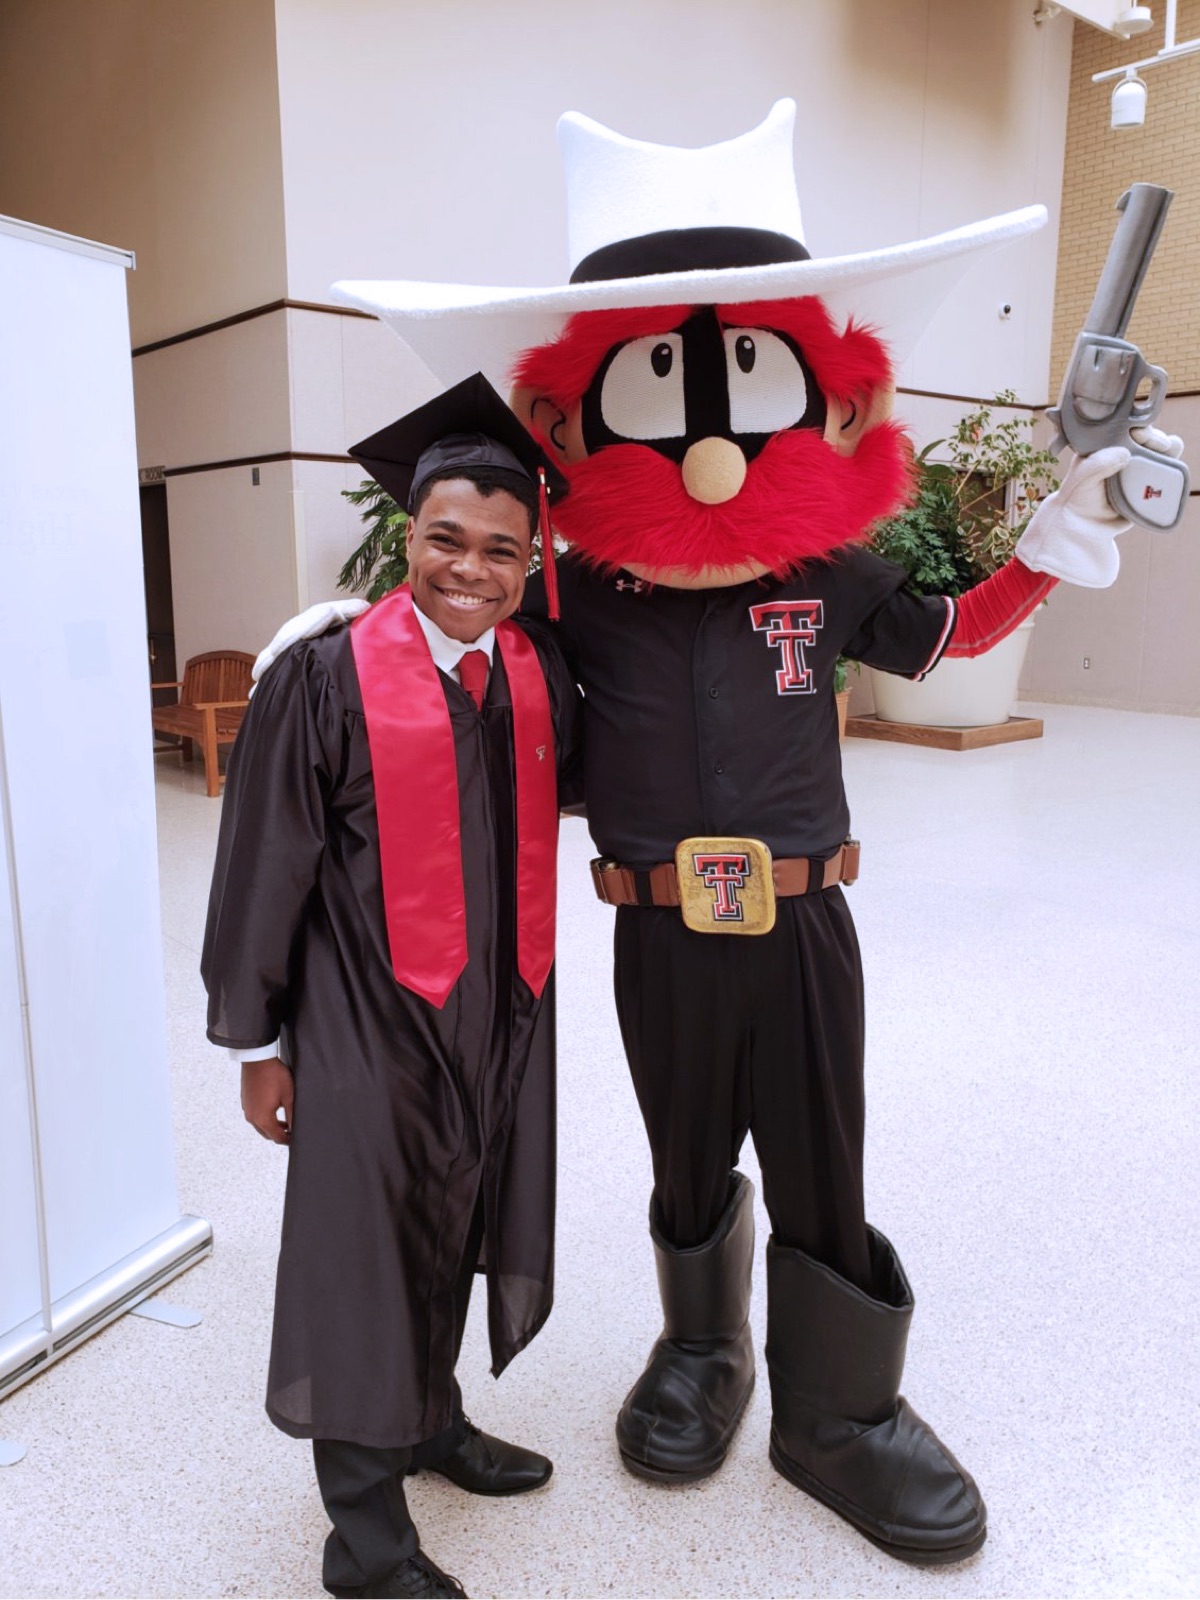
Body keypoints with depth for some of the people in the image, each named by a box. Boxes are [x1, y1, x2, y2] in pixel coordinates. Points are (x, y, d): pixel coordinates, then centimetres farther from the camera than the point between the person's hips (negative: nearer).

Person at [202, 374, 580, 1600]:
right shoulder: (327, 675, -15)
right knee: (362, 1253, 6)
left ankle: (432, 1418, 46)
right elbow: (263, 868, -10)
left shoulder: (541, 674, -1)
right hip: (369, 1022, -5)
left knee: (454, 1231, 21)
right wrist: (257, 1041, -6)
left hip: (502, 1013, 5)